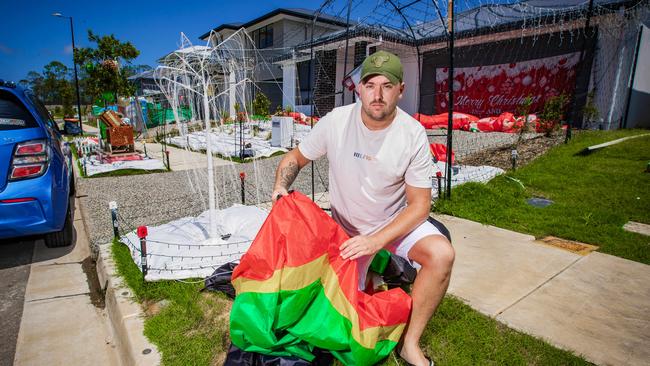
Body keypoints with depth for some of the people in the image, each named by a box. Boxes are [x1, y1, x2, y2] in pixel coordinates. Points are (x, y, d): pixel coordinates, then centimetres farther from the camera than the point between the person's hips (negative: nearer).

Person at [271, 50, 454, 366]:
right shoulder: (335, 121, -17)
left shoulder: (413, 134, -18)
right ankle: (368, 270, 36)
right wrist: (281, 187, -22)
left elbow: (419, 204, -15)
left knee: (442, 254, -28)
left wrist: (377, 240, -26)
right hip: (347, 227, 1)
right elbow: (295, 158, -1)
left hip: (397, 221, 0)